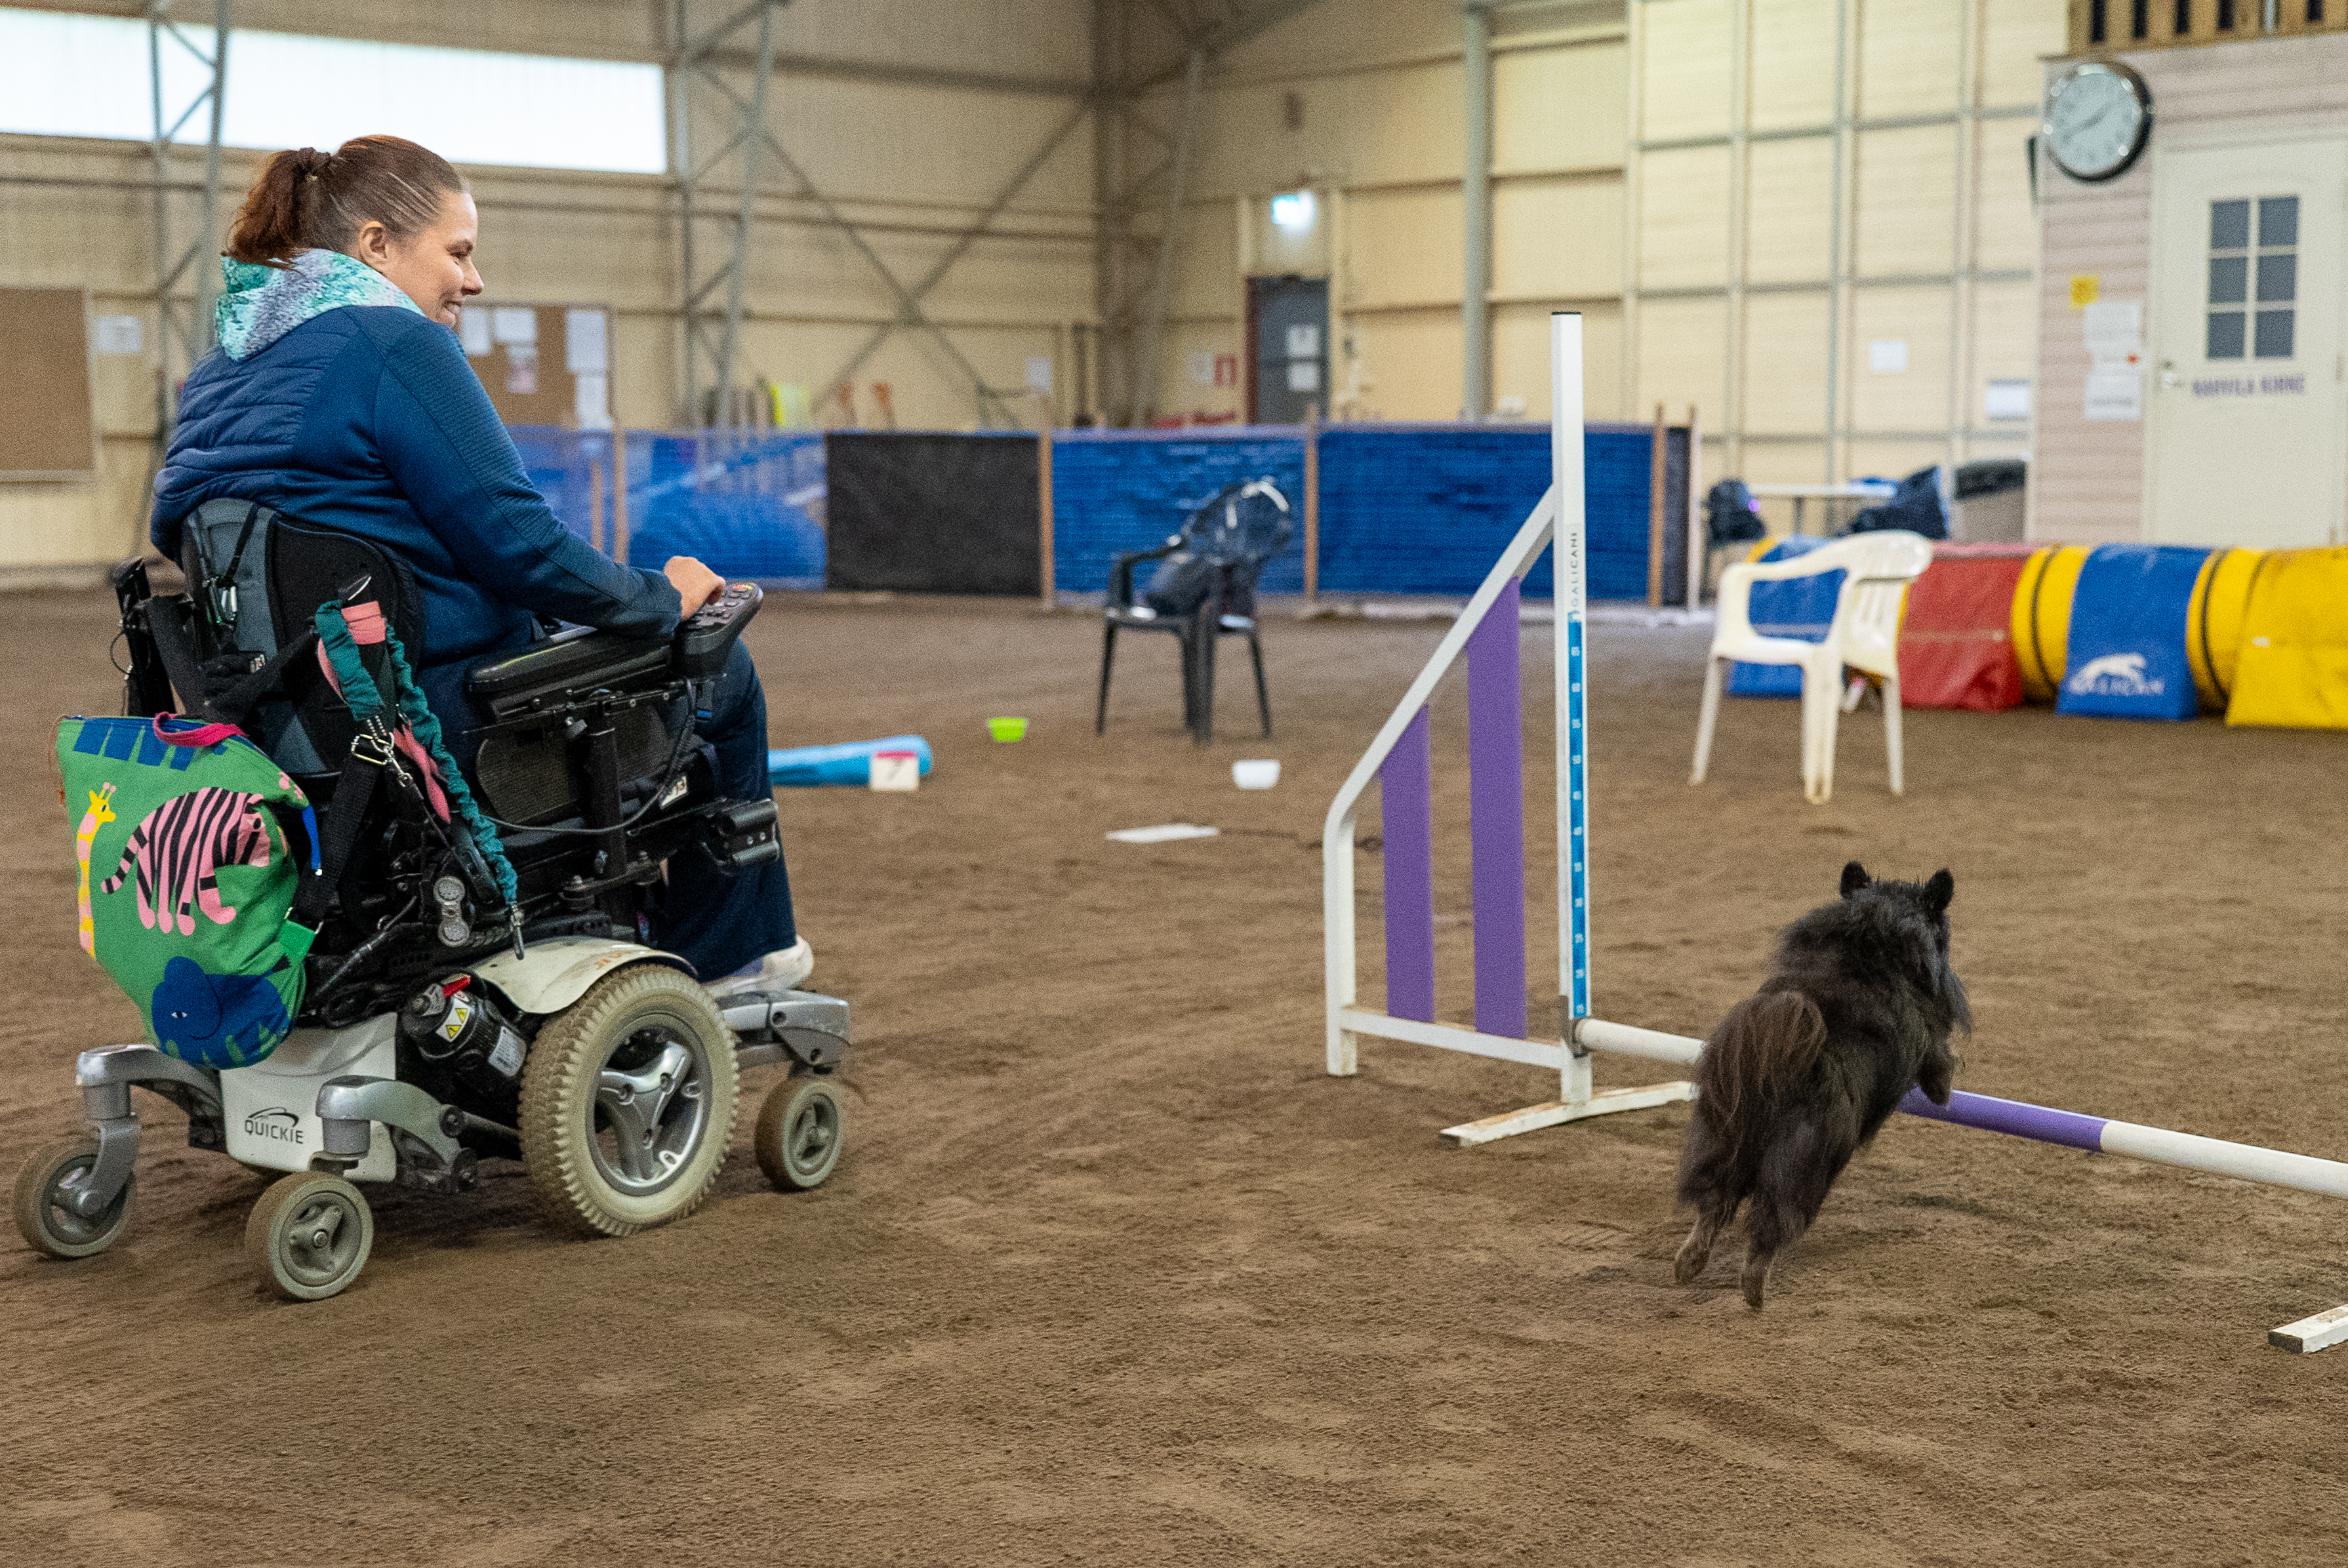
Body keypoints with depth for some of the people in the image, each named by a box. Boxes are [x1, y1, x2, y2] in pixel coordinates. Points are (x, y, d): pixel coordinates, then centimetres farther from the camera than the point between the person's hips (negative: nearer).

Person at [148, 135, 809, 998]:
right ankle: (724, 958, 21)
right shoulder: (396, 345, -16)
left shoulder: (216, 374, 11)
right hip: (446, 723, -10)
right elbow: (521, 546, -20)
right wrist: (663, 597, -3)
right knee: (719, 668, 9)